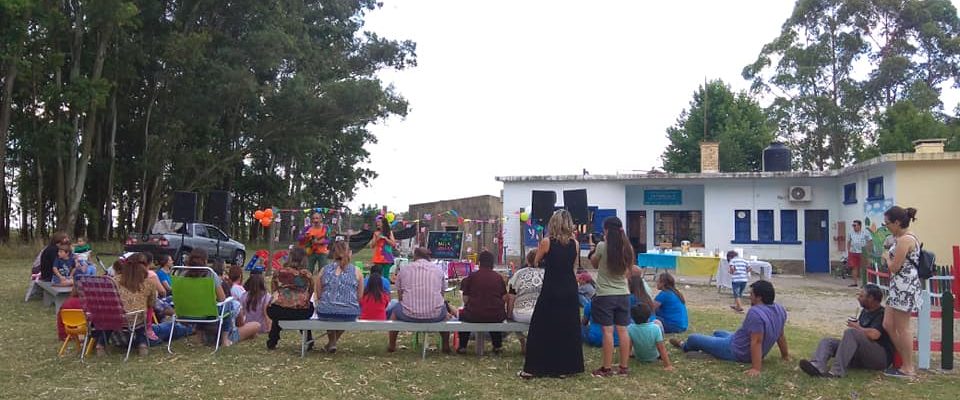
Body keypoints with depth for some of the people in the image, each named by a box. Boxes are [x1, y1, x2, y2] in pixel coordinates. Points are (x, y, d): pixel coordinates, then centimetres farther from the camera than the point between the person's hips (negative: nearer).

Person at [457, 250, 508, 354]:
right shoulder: (498, 277, 2)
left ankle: (462, 347, 29)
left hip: (474, 316, -2)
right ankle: (497, 346, 37)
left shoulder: (471, 277, -4)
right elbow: (504, 298, 4)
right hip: (496, 316, 2)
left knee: (463, 315, 30)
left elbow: (465, 299, -3)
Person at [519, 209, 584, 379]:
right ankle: (564, 367, 16)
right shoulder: (575, 243, 0)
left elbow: (536, 262, 5)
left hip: (551, 291, -3)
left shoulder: (546, 242, -9)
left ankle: (532, 368, 6)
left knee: (542, 329, 4)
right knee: (568, 329, 11)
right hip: (570, 290, 3)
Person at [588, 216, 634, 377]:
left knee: (608, 331, -2)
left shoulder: (602, 246, -12)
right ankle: (624, 367, 14)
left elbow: (594, 264, 6)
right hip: (623, 294, 5)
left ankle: (607, 368, 3)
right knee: (622, 330, 8)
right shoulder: (628, 248, 2)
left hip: (605, 295, -5)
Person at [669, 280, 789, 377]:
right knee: (717, 333, 33)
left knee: (693, 338, 9)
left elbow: (756, 342, -36)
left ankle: (684, 346, 42)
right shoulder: (780, 310, -5)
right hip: (753, 353, 9)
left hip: (737, 352, -9)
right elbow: (781, 335, 5)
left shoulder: (755, 312, -33)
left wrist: (756, 368, -36)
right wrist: (785, 355, 17)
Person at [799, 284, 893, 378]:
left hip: (881, 357, -9)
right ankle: (817, 367, -38)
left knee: (851, 332, -31)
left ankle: (837, 371, -36)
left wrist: (857, 327, -9)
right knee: (826, 341, -5)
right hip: (861, 354, 9)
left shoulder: (882, 314, -11)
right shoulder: (865, 311, 17)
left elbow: (874, 335, -26)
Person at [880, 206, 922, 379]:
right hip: (899, 287, 11)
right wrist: (890, 257, 9)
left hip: (904, 287, -11)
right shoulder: (907, 238, 16)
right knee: (888, 325, 12)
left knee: (902, 329, -2)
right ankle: (906, 362, 20)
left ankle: (908, 369, 8)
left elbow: (894, 267, -17)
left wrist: (886, 257, -1)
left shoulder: (905, 239, -17)